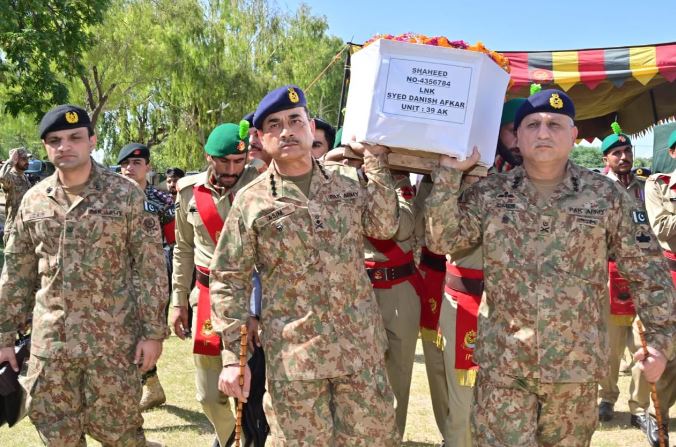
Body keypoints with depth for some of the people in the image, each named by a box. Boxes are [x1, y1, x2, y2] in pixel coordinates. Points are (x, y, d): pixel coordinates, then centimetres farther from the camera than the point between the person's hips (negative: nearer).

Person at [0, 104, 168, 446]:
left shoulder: (126, 195, -5)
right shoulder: (33, 200, 6)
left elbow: (151, 269, -5)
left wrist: (153, 332, -9)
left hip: (113, 341, -3)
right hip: (49, 343, 4)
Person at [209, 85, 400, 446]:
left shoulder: (351, 180, 8)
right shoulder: (251, 201, -2)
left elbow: (383, 226, -5)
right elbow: (228, 281, -1)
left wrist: (375, 158, -3)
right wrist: (233, 356, -6)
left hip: (361, 346, 3)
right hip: (292, 353, -2)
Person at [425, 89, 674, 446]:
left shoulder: (605, 196, -1)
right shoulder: (489, 194, 1)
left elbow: (644, 270, 2)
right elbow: (441, 240, -5)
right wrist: (449, 171, -10)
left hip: (576, 364, 1)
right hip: (502, 364, 0)